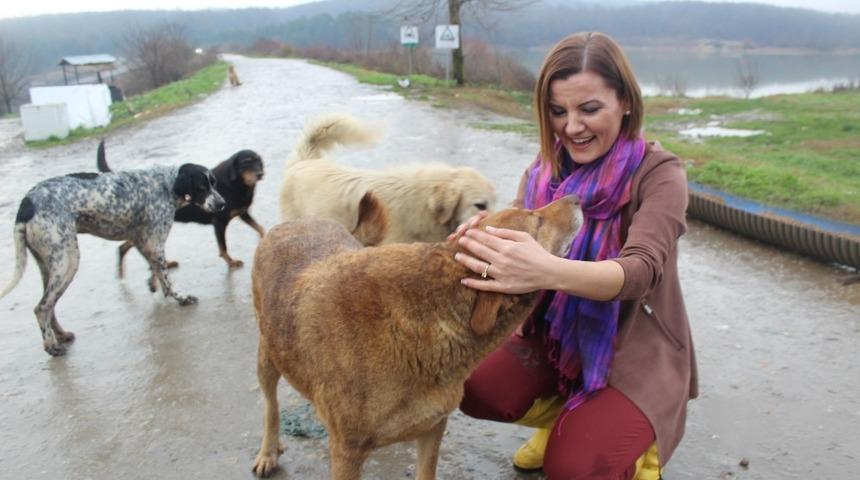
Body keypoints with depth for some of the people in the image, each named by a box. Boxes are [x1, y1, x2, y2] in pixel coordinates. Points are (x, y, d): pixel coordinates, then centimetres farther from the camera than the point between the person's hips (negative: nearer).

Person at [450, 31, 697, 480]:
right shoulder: (544, 171, -3)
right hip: (557, 337, 5)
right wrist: (485, 245, -35)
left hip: (635, 349, -4)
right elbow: (519, 247, -8)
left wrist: (548, 271, -53)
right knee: (477, 390, -20)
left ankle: (628, 436, 11)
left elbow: (641, 270, -32)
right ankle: (565, 415, 11)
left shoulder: (658, 172, -17)